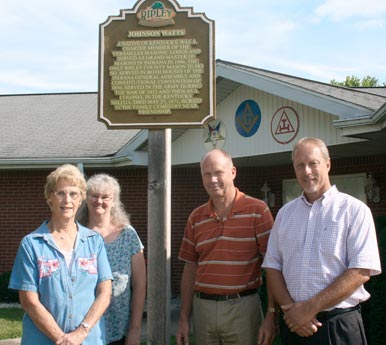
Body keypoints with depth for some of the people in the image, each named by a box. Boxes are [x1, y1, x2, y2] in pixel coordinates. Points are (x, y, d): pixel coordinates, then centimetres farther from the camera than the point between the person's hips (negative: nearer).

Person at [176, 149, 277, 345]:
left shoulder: (257, 211, -6)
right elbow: (190, 270, 11)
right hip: (202, 307, 4)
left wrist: (272, 315, -13)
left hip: (242, 308, -4)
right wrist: (183, 318, 8)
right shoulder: (196, 218, 7)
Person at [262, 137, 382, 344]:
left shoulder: (354, 210, -5)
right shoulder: (285, 213, 9)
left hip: (338, 325, -3)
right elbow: (272, 266, 7)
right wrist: (290, 308, -9)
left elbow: (360, 272, -13)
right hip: (293, 325, 4)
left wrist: (310, 308, -15)